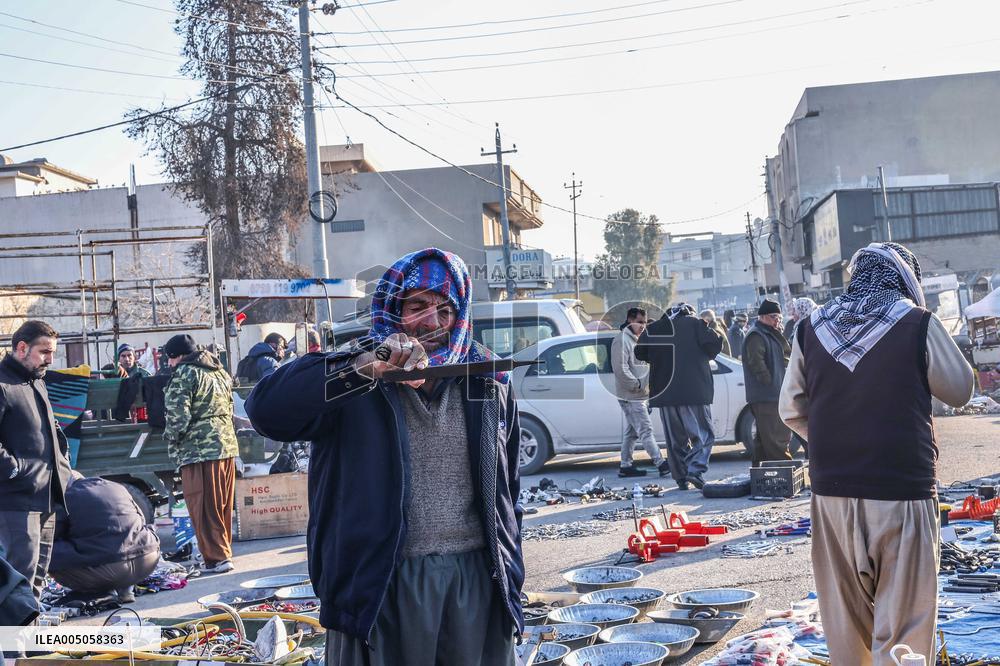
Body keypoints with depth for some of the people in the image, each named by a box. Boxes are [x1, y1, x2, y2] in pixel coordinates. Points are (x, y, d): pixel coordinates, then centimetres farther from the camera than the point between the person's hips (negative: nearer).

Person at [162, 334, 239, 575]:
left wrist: (172, 441, 0)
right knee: (223, 507, 14)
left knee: (204, 508, -2)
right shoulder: (219, 371, 17)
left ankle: (216, 557, -2)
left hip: (199, 449, -8)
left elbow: (178, 417, -14)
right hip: (227, 446, 8)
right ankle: (224, 552, 21)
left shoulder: (184, 374, -10)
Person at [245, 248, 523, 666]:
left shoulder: (487, 382, 7)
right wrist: (364, 366, -31)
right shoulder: (357, 384, -5)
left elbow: (507, 491, 13)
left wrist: (511, 579, 13)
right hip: (385, 582, -3)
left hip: (477, 575, 3)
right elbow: (266, 409, -22)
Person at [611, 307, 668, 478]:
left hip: (641, 395, 10)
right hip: (631, 396, -10)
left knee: (632, 432, 12)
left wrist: (646, 385, 13)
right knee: (646, 430, -10)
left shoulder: (637, 339, 19)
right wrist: (636, 384, -17)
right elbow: (620, 368, -20)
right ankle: (661, 464, -12)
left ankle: (626, 466, 17)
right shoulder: (622, 340, -12)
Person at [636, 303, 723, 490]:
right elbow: (714, 344, -11)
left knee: (675, 439, 12)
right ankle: (696, 469, -16)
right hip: (694, 392, -3)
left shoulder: (653, 328, 10)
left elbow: (640, 353, 10)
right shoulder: (696, 324, 1)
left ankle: (681, 478, 11)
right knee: (703, 434, 3)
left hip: (665, 393, 4)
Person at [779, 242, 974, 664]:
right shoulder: (919, 325, -8)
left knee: (845, 617, 17)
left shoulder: (811, 329, 2)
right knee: (903, 619, 5)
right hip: (902, 491, -4)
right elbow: (960, 391, 5)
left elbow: (792, 410, 7)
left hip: (833, 492, 4)